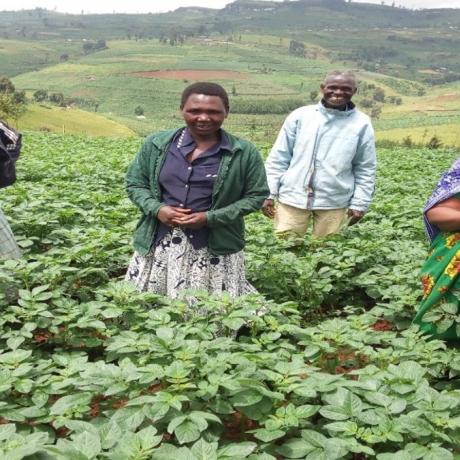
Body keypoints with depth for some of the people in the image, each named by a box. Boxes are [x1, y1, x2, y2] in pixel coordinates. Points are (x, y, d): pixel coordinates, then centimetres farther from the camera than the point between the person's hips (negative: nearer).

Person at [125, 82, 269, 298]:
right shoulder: (157, 144, 2)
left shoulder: (244, 153, -5)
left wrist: (210, 218, -13)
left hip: (215, 250, -2)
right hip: (158, 245, 3)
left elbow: (256, 195, -1)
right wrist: (156, 209, -11)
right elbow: (135, 183, 10)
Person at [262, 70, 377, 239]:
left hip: (334, 203, 0)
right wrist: (269, 193, 0)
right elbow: (278, 158, 4)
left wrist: (359, 203, 1)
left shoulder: (361, 124, 2)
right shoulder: (300, 116, 1)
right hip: (293, 198, 0)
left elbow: (365, 169, 7)